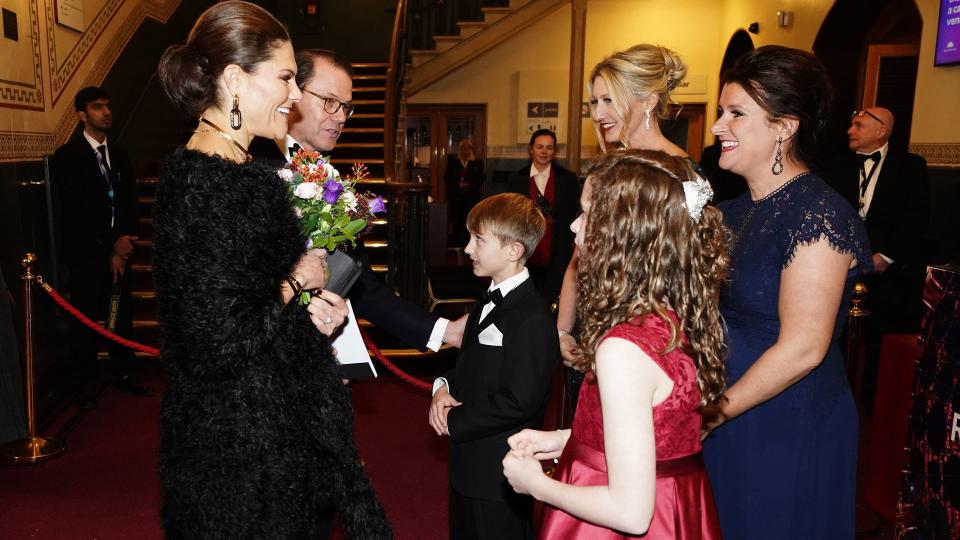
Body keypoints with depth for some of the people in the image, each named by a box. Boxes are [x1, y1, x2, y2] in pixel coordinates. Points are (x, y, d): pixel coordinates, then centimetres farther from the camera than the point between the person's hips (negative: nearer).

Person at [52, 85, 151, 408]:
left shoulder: (119, 156, 13)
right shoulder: (67, 156, -4)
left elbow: (130, 202, 9)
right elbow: (73, 211, -9)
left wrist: (125, 238, -8)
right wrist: (109, 248, -11)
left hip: (119, 250, 4)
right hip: (85, 253, -4)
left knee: (122, 315, 6)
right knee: (87, 319, 2)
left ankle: (124, 374, 19)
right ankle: (87, 384, 14)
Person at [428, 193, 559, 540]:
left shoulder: (532, 319, -24)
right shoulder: (489, 301, 9)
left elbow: (518, 401, -26)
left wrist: (454, 420, -17)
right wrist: (444, 386, -3)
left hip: (500, 474, -9)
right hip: (470, 465, 9)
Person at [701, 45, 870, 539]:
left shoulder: (817, 214, -19)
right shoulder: (734, 210, 6)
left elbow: (802, 348, -23)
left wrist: (713, 413, -15)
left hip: (787, 431, -7)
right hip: (719, 423, 7)